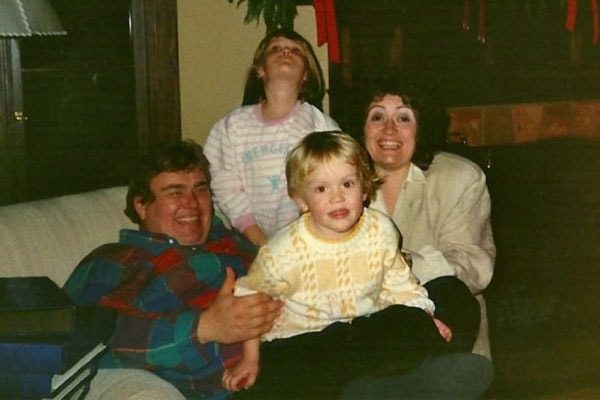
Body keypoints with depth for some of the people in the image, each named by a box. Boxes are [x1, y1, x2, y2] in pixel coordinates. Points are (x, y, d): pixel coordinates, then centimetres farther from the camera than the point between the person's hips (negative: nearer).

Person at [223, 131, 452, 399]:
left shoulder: (381, 229, -8)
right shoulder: (284, 251, -17)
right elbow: (248, 296, -1)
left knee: (420, 331, -20)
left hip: (363, 330, 4)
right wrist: (250, 359, 2)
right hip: (299, 340, -3)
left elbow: (397, 282, 9)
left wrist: (424, 318, -4)